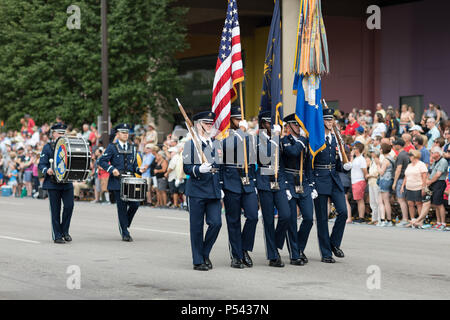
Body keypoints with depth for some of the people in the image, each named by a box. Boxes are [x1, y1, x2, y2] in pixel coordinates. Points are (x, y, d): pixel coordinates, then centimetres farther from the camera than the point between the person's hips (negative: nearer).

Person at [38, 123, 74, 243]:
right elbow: (41, 164, -3)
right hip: (53, 183, -3)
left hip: (67, 182, 3)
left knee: (69, 205, -8)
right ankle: (57, 236, 7)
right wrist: (47, 170, -24)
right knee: (55, 210, 1)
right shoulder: (48, 147, 2)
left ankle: (65, 231, 11)